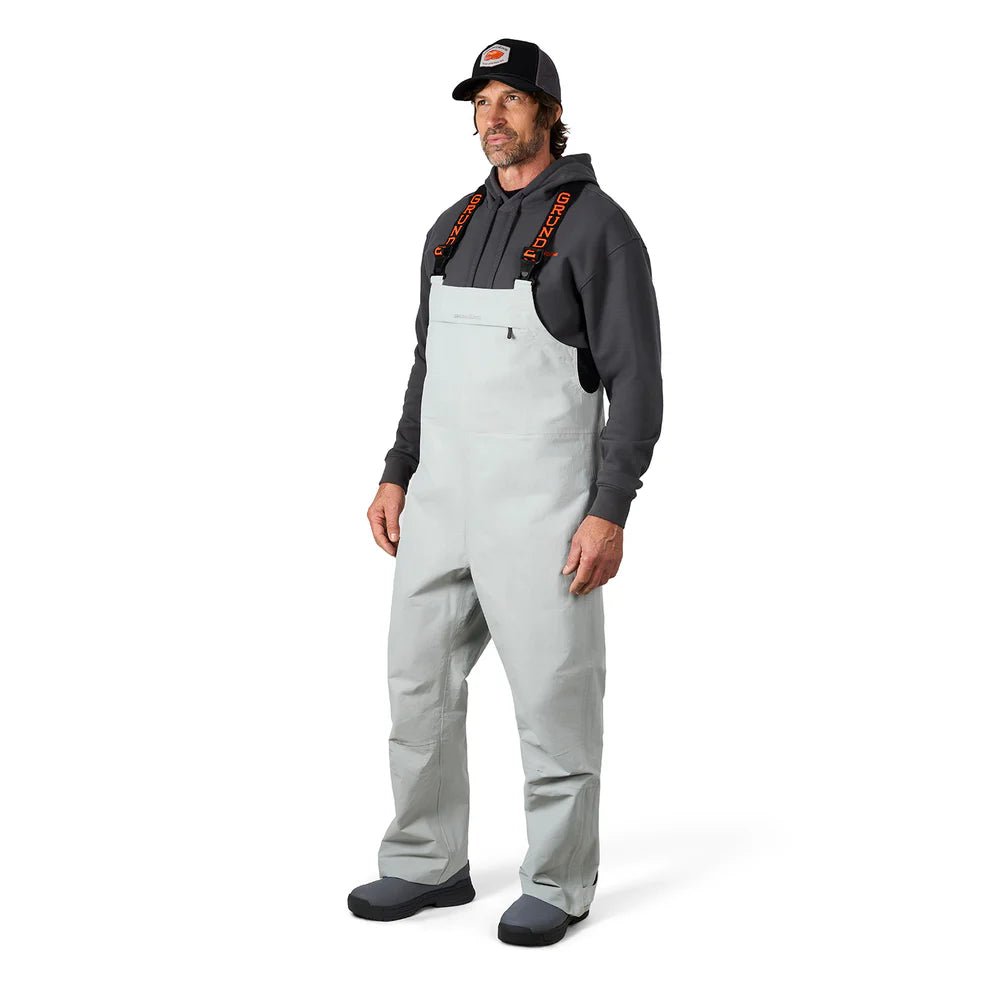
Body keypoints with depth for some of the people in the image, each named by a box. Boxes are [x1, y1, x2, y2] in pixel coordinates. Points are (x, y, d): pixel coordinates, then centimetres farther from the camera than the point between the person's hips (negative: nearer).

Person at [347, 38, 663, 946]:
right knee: (420, 683, 10)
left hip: (542, 504, -7)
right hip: (443, 498, 7)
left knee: (553, 696, 1)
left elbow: (637, 382, -11)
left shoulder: (597, 225, -8)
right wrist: (398, 477, 12)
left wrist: (609, 512, -18)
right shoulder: (453, 229, 13)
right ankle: (428, 865, 24)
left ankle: (559, 885, 16)